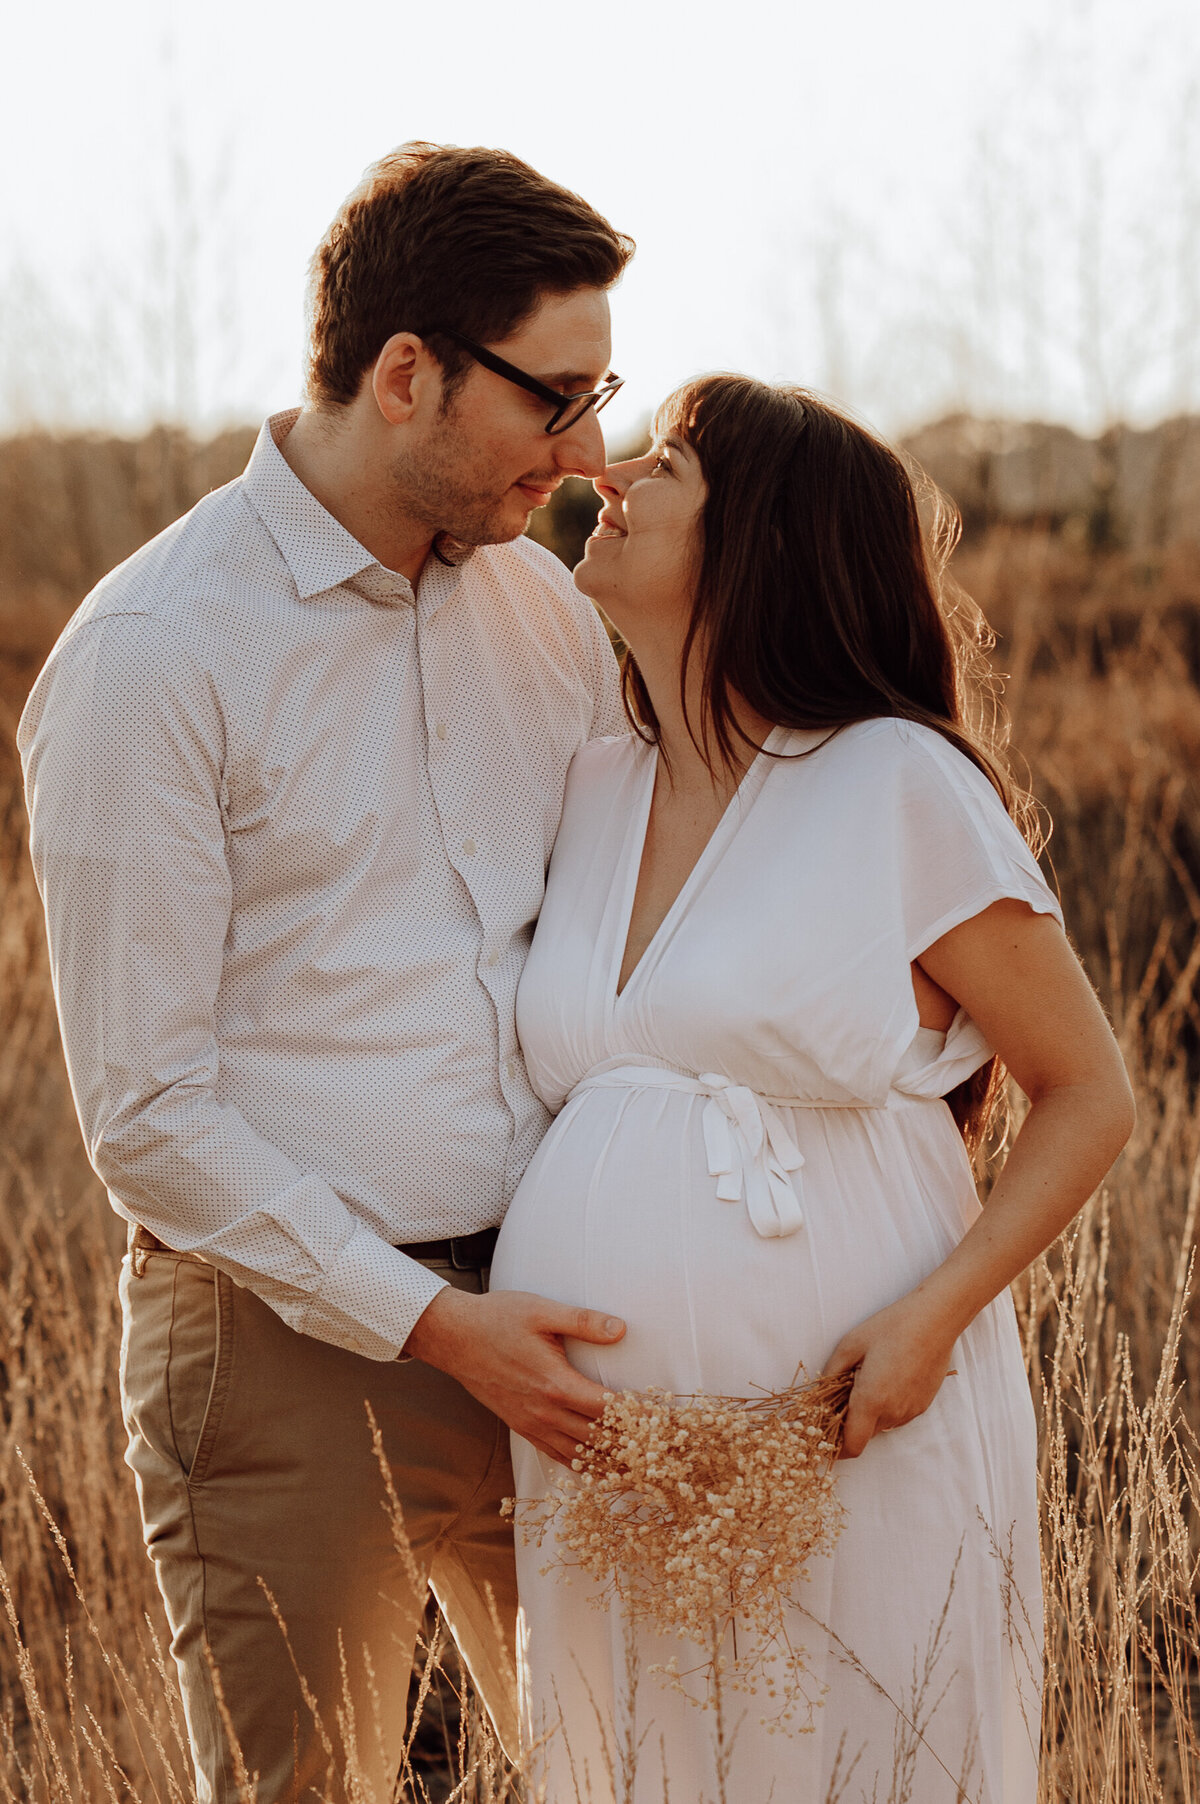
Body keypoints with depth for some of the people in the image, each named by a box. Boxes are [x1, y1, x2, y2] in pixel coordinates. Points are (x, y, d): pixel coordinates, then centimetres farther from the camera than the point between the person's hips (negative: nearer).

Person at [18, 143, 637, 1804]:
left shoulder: (548, 614, 7)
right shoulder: (151, 658, -12)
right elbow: (146, 1114, -12)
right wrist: (431, 1323, -15)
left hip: (544, 1323, 6)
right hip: (290, 1345, -5)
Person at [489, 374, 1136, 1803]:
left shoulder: (900, 786, -8)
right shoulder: (592, 791, 9)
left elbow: (1088, 1094, -4)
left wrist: (938, 1312, -17)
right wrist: (473, 1319, 5)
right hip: (601, 1453, 5)